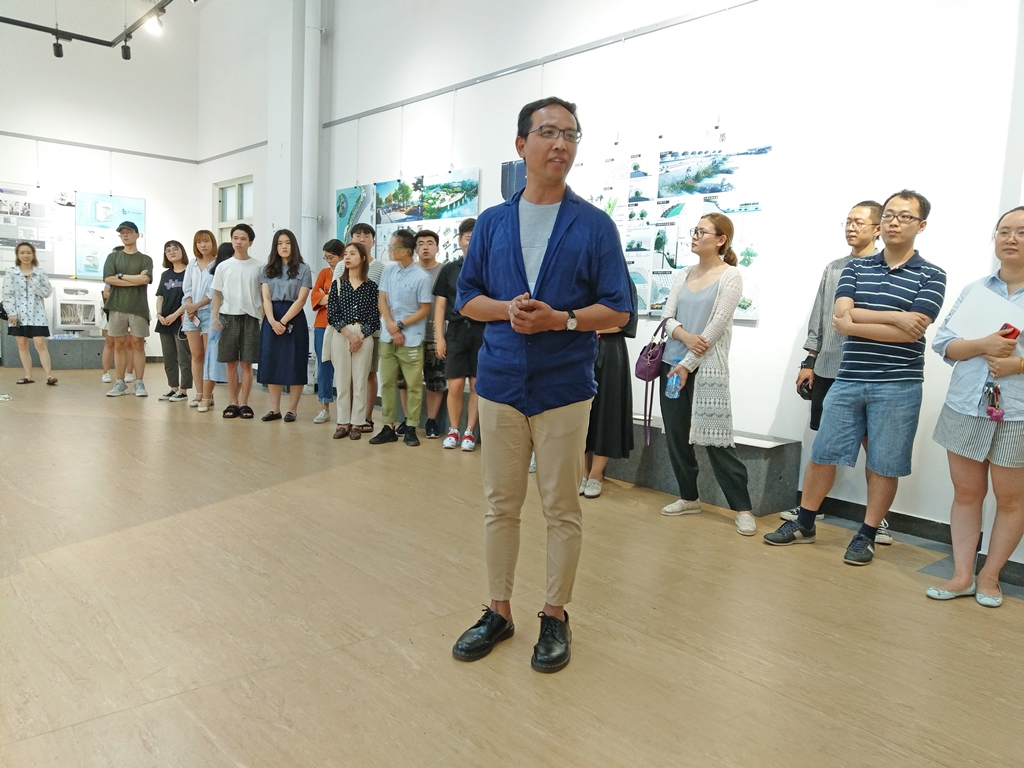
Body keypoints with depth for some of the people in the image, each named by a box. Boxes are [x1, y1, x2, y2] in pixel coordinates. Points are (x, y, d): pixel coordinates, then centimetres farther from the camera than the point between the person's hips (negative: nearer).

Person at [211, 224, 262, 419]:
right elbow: (217, 294, 9)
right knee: (231, 363, 5)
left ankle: (244, 403, 8)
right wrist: (215, 317, -1)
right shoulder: (223, 266, 6)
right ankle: (233, 402, 12)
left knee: (246, 363, 1)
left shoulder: (258, 267, 3)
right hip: (228, 316, 1)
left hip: (250, 317, -1)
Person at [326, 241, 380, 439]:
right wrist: (349, 334, -12)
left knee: (360, 380, 0)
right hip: (340, 335, 1)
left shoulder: (371, 286, 4)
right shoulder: (337, 284, 7)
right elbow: (332, 314, -1)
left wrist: (360, 336, -11)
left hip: (364, 336, -1)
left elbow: (374, 316, 0)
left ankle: (356, 424, 6)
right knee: (342, 379, 3)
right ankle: (343, 422, 10)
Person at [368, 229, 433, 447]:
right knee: (387, 382, 8)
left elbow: (425, 310, -7)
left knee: (414, 385, 1)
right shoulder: (389, 271, 6)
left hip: (411, 340, -5)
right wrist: (392, 328, -9)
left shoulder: (422, 277, -9)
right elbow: (381, 301, 4)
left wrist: (400, 325, -10)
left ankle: (411, 428, 9)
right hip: (387, 338, 5)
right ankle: (388, 427, 16)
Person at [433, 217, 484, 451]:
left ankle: (469, 432, 14)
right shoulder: (449, 269, 8)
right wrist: (439, 336, 1)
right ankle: (453, 430, 16)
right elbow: (440, 305, 8)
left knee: (477, 385, 3)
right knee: (455, 385, 0)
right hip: (456, 331, 1)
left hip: (482, 331, -1)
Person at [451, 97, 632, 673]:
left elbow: (618, 310, -2)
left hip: (564, 388, -2)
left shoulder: (595, 225, 0)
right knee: (501, 504, 11)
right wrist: (507, 310, -11)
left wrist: (558, 318, -18)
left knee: (562, 508, 6)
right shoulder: (493, 222, 8)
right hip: (500, 383, 3)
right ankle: (499, 610, 27)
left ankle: (556, 616, 24)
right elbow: (467, 298, 10)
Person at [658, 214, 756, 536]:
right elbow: (668, 317, 5)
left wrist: (688, 364, -16)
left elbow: (717, 325, -12)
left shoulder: (731, 276, -5)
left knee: (715, 438, -6)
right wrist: (685, 336, -16)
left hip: (706, 368, -6)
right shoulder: (683, 275, 12)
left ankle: (742, 508, 3)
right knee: (675, 434, 8)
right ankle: (688, 497, 23)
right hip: (673, 361, 6)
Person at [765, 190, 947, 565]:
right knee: (823, 455, 8)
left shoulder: (931, 276, 0)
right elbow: (842, 313, -7)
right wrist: (895, 316, -15)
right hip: (848, 380, 3)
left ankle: (867, 535, 21)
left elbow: (912, 332, -14)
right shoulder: (855, 268, 9)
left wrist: (853, 325, -12)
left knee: (883, 465, 6)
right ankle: (803, 523, 23)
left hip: (897, 386, -3)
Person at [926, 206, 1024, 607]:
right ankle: (962, 576, 18)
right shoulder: (973, 290, 9)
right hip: (966, 408, 3)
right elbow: (943, 342, 2)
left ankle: (989, 575, 23)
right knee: (966, 493, 9)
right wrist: (982, 345, -15)